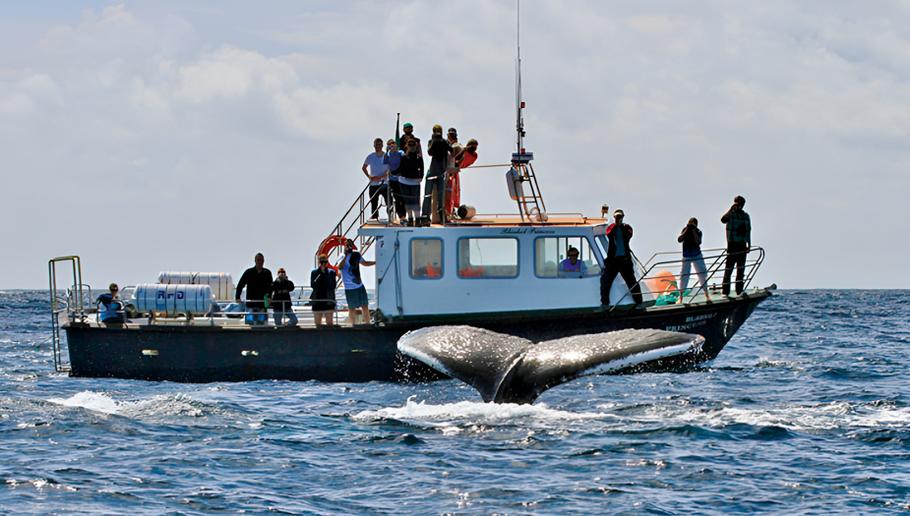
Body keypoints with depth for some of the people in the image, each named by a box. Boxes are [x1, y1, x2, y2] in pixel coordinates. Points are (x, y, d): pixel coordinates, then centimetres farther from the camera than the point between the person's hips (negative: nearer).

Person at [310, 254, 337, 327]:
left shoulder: (331, 272, 3)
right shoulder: (314, 272, 6)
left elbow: (332, 286, -8)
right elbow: (313, 285, -6)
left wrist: (325, 274, -10)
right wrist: (321, 274, -9)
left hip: (328, 301, -2)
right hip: (317, 301, 2)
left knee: (330, 323, -3)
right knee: (318, 323, 4)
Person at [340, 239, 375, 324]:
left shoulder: (356, 255, 6)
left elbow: (364, 263, 23)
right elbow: (340, 267, -30)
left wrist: (376, 262, 14)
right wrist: (346, 255, -35)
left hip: (360, 286, 5)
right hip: (349, 288, -5)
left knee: (365, 306, 9)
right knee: (352, 309, 0)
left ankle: (367, 323, 21)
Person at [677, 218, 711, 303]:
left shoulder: (698, 232, -8)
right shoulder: (685, 230, -5)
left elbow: (698, 242, -23)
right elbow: (679, 240, -17)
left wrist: (694, 231, -27)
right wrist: (686, 231, -24)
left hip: (697, 255, 1)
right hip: (686, 257, -1)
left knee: (702, 274, 5)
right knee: (684, 275, -6)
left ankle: (706, 293, 23)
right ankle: (680, 297, -1)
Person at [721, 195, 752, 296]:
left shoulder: (746, 216, 14)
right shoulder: (731, 214, -2)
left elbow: (748, 231, 17)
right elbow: (723, 220, -24)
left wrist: (749, 245, 9)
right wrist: (731, 209, -21)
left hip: (742, 245, 5)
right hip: (732, 244, -5)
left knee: (741, 270, 7)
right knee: (728, 269, -7)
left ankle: (739, 291, 12)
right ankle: (725, 292, -5)